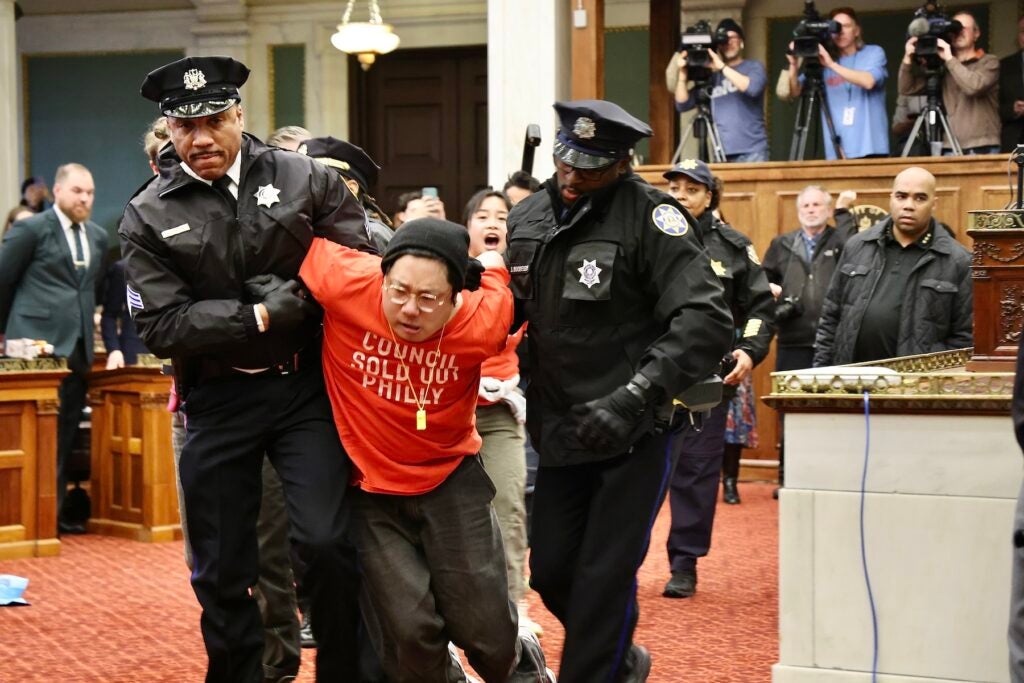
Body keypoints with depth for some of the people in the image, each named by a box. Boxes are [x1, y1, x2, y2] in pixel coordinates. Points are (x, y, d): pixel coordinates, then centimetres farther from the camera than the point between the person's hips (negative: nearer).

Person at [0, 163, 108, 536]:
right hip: (41, 345, -6)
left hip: (79, 348, 6)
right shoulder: (31, 229, -3)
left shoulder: (98, 237, 15)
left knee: (66, 435, 7)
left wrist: (88, 319, 15)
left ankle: (56, 512, 12)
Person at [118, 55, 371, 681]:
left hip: (306, 388, -1)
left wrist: (294, 299, -10)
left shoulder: (306, 179, 0)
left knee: (326, 542, -11)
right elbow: (161, 325, -10)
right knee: (223, 567, 8)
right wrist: (260, 318, -14)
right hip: (218, 401, 1)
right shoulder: (149, 217, -1)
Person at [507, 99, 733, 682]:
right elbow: (508, 311, 16)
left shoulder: (649, 217, -14)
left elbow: (708, 321, -22)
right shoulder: (527, 218, 5)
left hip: (633, 436, -6)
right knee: (551, 573, 12)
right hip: (561, 432, 6)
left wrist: (634, 398, -28)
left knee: (603, 579, -5)